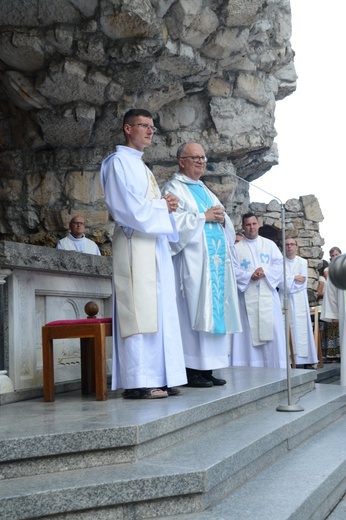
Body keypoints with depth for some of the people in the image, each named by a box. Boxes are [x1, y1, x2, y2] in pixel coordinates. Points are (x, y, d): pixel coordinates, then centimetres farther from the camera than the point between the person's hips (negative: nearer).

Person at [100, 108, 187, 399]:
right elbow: (126, 207, -13)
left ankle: (158, 377, 7)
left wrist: (167, 206, 7)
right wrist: (163, 206, -5)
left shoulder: (143, 167, 27)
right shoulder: (119, 161, -1)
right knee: (138, 309, -13)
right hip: (134, 242, -9)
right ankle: (137, 382, -11)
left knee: (160, 311, 5)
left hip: (156, 243, 9)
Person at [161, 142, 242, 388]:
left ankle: (207, 368, 9)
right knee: (193, 311, -10)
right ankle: (191, 370, -6)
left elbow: (227, 227, 24)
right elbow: (174, 221, -16)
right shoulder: (174, 188, 1)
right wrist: (204, 217, -13)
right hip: (193, 262, -8)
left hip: (216, 260, 8)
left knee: (214, 310, 5)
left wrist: (222, 218, 2)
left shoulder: (205, 190, 24)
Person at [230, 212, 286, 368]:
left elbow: (280, 264, 4)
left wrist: (265, 272, -12)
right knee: (250, 332, -1)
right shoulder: (236, 248, 8)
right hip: (248, 296, -1)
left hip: (268, 294, 1)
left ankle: (276, 368, 2)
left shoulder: (269, 244, 13)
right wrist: (249, 276, -17)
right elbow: (234, 271, -2)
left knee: (272, 330, -3)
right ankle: (252, 370, 2)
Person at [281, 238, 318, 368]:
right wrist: (295, 278, -6)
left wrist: (288, 281, -5)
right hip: (285, 300, -1)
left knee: (301, 327, -2)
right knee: (287, 328, -7)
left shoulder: (302, 262, 8)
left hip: (299, 299, 1)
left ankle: (304, 360, 0)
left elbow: (303, 283, 0)